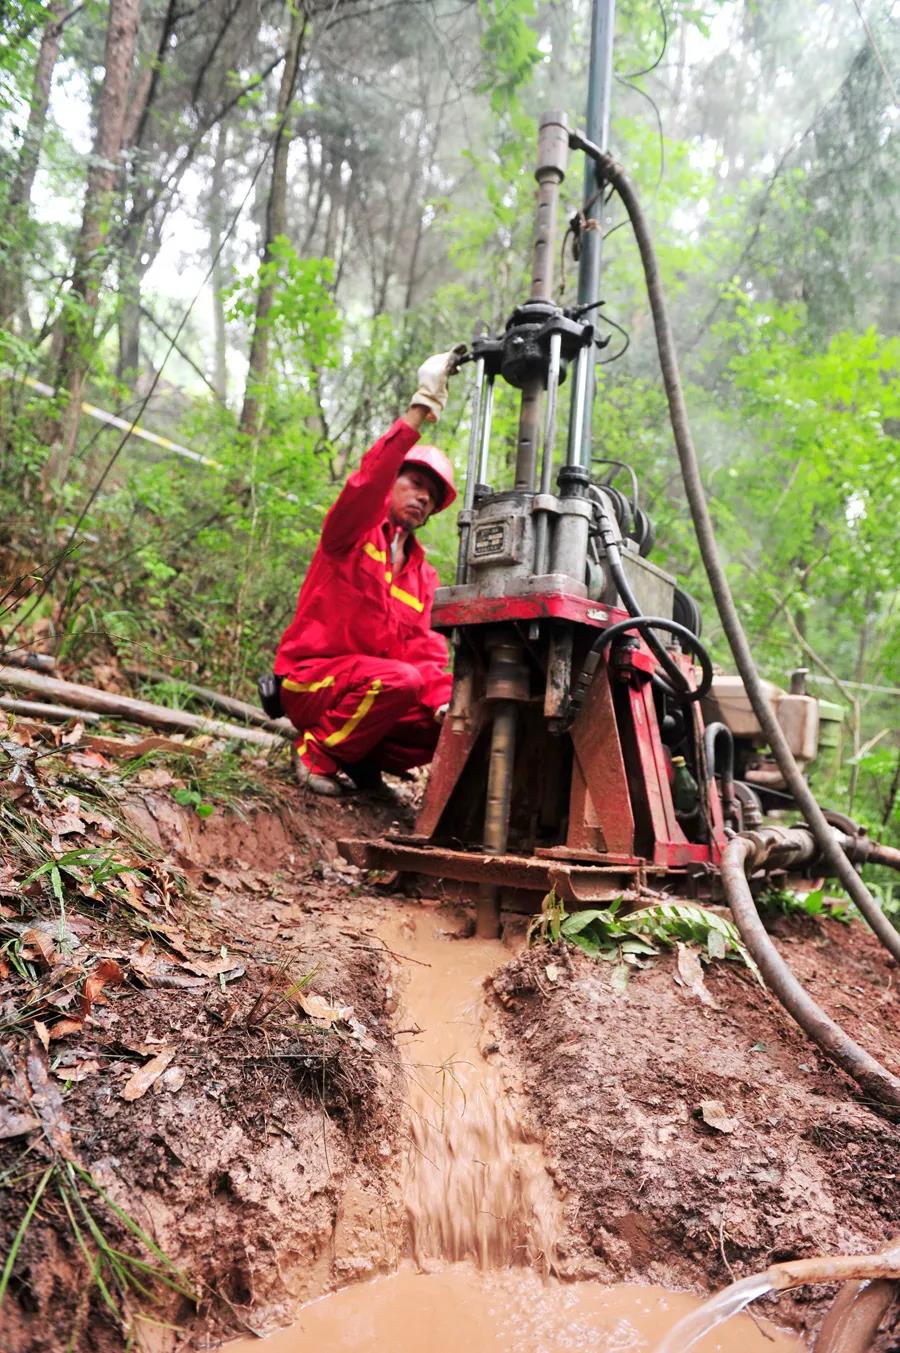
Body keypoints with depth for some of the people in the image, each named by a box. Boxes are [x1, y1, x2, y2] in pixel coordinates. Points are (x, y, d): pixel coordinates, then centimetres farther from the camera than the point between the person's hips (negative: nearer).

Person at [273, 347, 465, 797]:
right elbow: (368, 480, -24)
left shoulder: (423, 575, 14)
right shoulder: (351, 533, -2)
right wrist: (421, 409, -32)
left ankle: (364, 759, 6)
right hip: (312, 679, -6)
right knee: (400, 680, -33)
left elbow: (425, 651, 4)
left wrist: (442, 698, -16)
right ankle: (318, 751, -11)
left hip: (371, 685, 6)